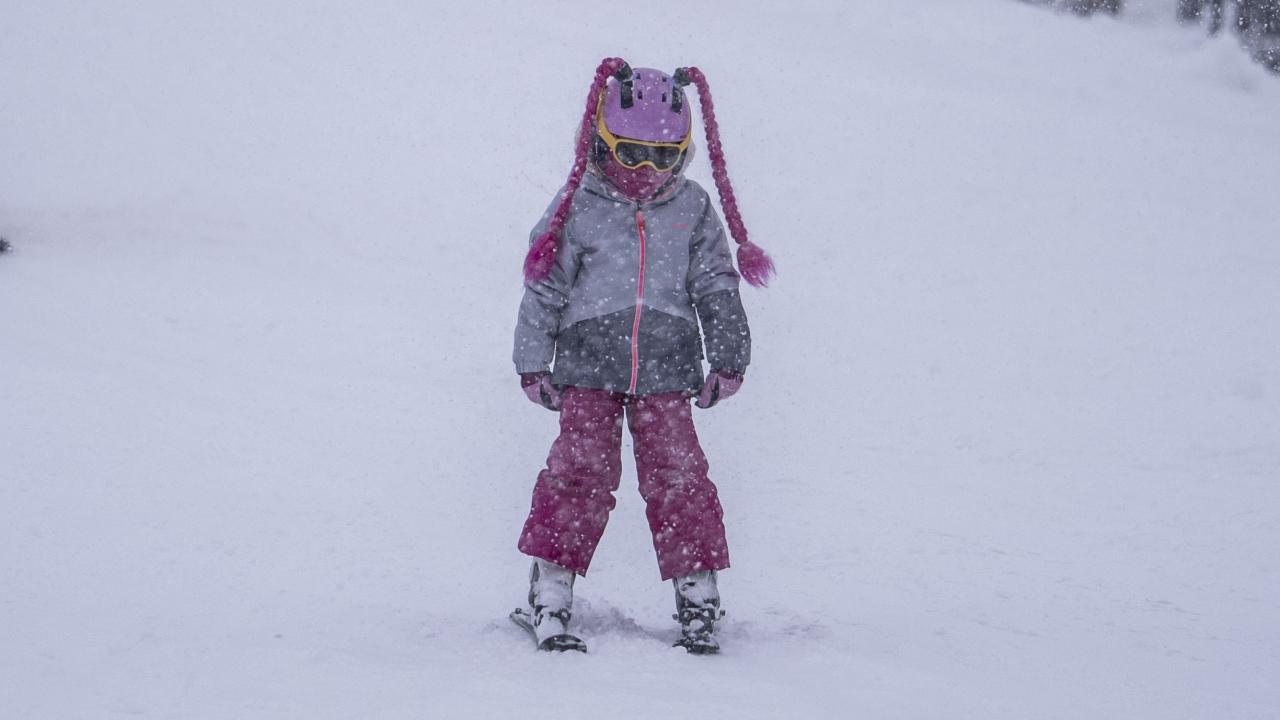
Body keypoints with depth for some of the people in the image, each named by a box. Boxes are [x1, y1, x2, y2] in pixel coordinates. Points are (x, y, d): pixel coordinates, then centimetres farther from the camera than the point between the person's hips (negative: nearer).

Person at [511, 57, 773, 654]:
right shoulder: (579, 207, 2)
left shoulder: (692, 210, 8)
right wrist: (533, 363, 3)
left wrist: (727, 359, 7)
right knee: (582, 472, -10)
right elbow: (545, 289, 5)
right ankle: (550, 602, -3)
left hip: (667, 372, 2)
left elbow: (717, 289, 12)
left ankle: (698, 603, 7)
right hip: (588, 367, -2)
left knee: (678, 478, -3)